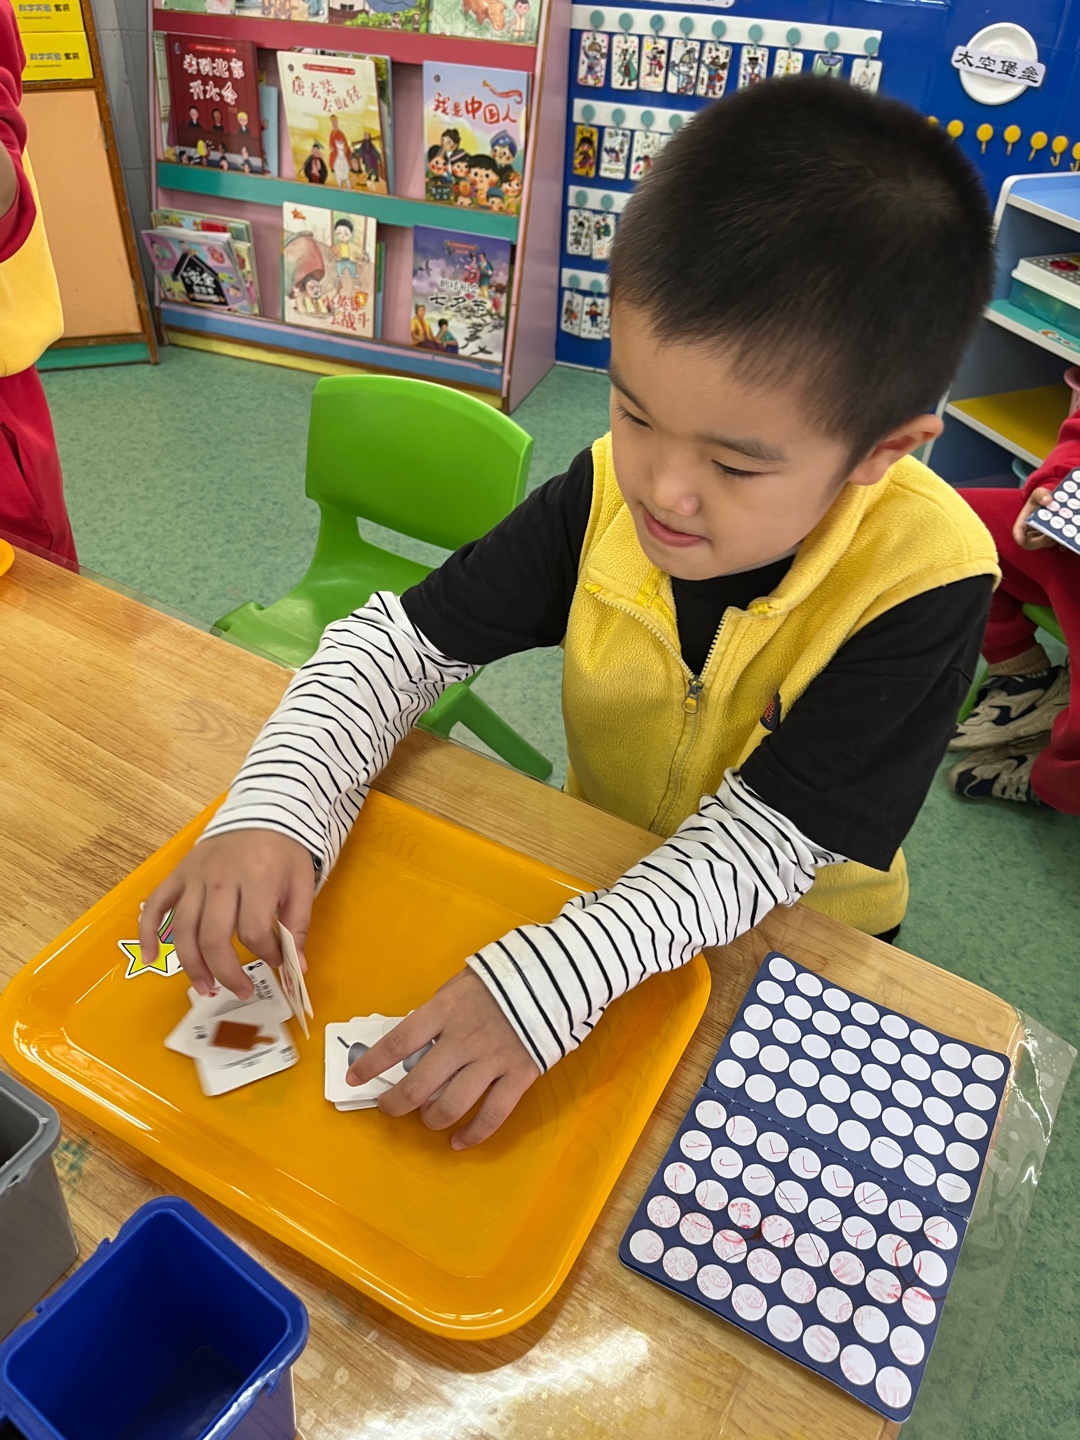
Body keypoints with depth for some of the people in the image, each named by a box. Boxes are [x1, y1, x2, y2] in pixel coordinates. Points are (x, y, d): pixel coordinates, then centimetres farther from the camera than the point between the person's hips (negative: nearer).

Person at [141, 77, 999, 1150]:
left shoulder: (922, 579, -29)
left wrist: (552, 974, -42)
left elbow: (769, 838, -30)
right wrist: (274, 811, -30)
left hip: (797, 938, -2)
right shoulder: (610, 494, -20)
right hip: (602, 877, 3)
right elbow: (400, 639, -15)